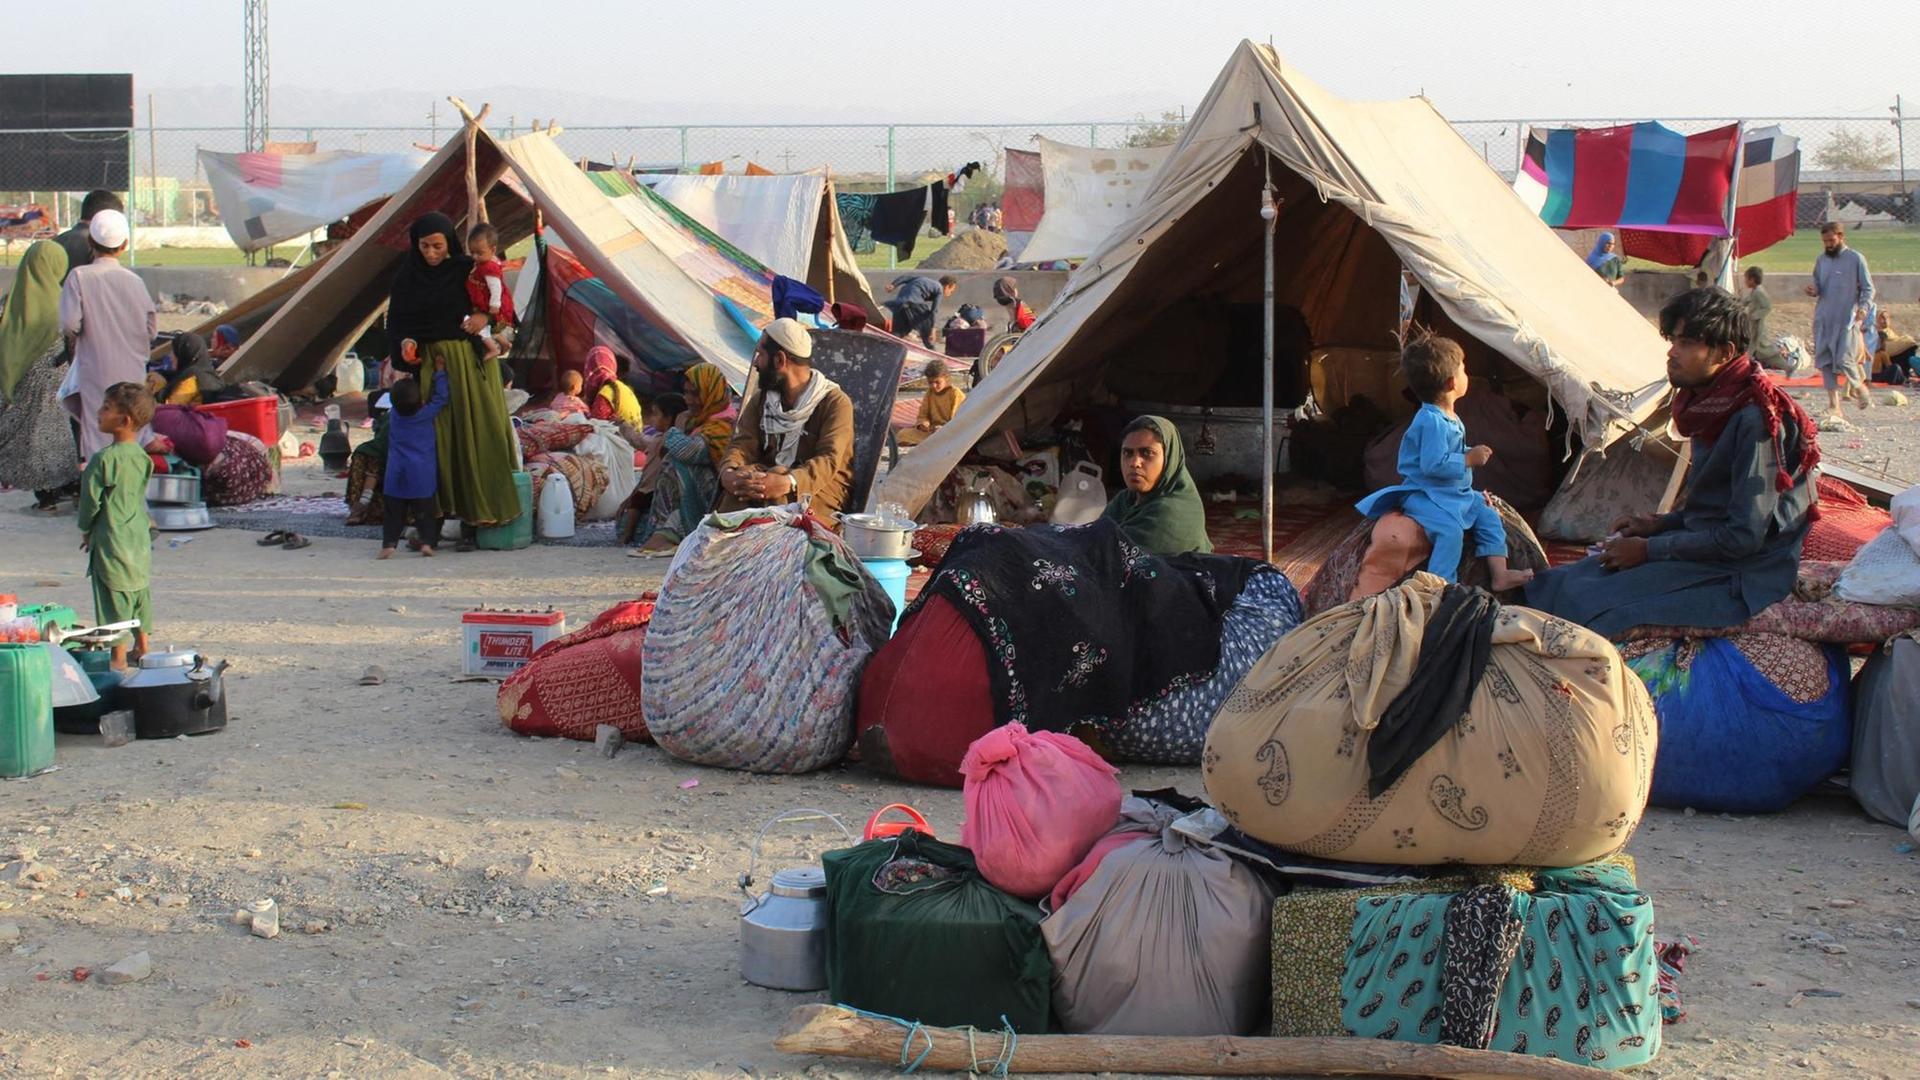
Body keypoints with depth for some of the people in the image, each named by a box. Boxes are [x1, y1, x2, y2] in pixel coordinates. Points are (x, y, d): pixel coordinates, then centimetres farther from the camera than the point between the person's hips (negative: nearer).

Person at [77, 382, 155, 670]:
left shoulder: (104, 459, -20)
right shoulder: (142, 457, 2)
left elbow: (91, 499, -13)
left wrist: (86, 529, 6)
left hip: (112, 540, -7)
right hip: (140, 538, 7)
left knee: (114, 596, 0)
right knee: (139, 592, 18)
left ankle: (118, 657, 4)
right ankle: (142, 648, 28)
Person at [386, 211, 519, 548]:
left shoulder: (467, 270, 1)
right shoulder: (406, 278, 6)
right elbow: (396, 322, 9)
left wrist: (485, 316, -18)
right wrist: (405, 343, -12)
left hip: (471, 363, -1)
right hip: (429, 365, 1)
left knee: (473, 437, -5)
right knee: (434, 440, -3)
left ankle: (471, 522, -3)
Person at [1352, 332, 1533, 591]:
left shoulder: (1450, 420, 11)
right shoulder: (1431, 422, -24)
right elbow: (1434, 465, -30)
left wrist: (1472, 454, 13)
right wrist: (1468, 459, -24)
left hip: (1455, 492, 11)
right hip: (1425, 495, -11)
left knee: (1488, 515, 8)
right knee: (1451, 528, -31)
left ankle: (1499, 574, 10)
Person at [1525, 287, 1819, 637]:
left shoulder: (1754, 420, -22)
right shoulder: (1712, 404, 7)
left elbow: (1743, 537, -22)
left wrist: (1649, 550, -16)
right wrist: (1658, 525, 5)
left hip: (1744, 575, -9)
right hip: (1708, 547, 9)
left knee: (1588, 604, -20)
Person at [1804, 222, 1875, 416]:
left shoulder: (1856, 259, -2)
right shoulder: (1821, 259, 12)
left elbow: (1868, 288, 0)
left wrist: (1863, 307, -17)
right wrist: (1813, 290, -2)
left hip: (1847, 319, -5)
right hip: (1824, 318, 5)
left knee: (1844, 360, -12)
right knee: (1824, 362, 1)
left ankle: (1859, 387, 16)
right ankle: (1833, 404, 7)